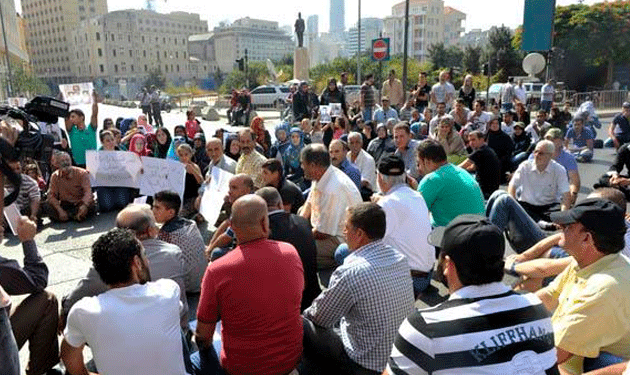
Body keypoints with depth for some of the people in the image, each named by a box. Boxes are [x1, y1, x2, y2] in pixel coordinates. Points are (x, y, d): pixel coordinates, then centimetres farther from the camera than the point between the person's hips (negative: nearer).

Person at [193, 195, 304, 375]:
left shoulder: (217, 271, -22)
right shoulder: (291, 252, -13)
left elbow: (204, 334, -11)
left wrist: (204, 345, 12)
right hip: (291, 360, 4)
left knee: (197, 360, 21)